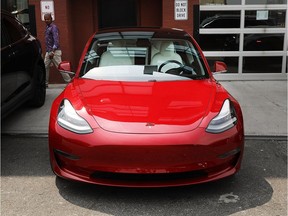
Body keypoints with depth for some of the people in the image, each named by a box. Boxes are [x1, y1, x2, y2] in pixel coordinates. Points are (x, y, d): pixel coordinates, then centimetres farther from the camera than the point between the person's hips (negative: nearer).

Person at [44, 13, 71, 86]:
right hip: (48, 51, 9)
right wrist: (48, 51, 16)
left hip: (55, 52, -9)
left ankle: (69, 81, -2)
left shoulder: (54, 27, -11)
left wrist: (53, 52, -28)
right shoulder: (47, 27, 17)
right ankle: (45, 83, 16)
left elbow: (56, 40, -20)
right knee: (45, 67, 9)